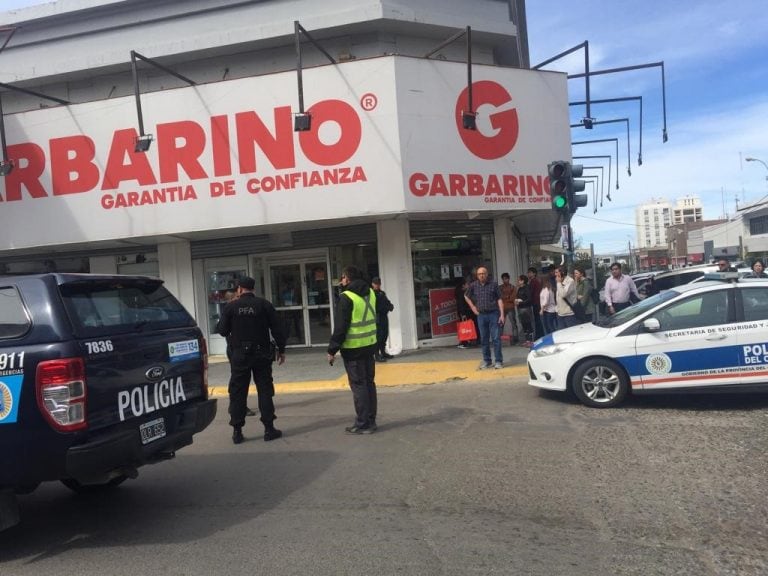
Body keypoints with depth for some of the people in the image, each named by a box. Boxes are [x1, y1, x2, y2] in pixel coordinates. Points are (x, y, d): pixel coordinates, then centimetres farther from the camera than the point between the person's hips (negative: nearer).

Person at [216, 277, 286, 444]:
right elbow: (277, 329, -2)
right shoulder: (264, 304, -1)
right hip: (262, 354, 0)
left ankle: (237, 431, 8)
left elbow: (222, 330, -1)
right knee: (265, 390, 6)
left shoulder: (231, 307, -3)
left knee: (237, 392, 7)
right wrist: (281, 350, 6)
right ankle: (269, 429, 6)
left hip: (240, 355, 0)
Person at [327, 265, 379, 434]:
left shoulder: (346, 297, -14)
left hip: (353, 348, -7)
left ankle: (363, 424, 4)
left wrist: (332, 349, -10)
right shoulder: (370, 293, 8)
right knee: (369, 383, 14)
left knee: (358, 385, 0)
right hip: (370, 345, 7)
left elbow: (340, 326, -16)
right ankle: (370, 420, 22)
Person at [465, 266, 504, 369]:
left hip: (493, 314, -3)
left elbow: (499, 299, -3)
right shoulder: (473, 285, 4)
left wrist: (502, 314, -9)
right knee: (484, 339, 9)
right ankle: (486, 361, 19)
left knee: (496, 338, -3)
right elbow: (466, 297, 21)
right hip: (481, 315, 3)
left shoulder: (493, 284, -3)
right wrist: (473, 307, 12)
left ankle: (499, 361, 3)